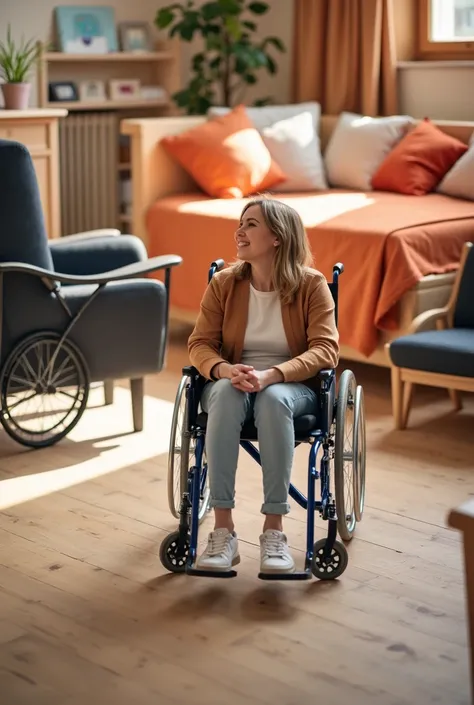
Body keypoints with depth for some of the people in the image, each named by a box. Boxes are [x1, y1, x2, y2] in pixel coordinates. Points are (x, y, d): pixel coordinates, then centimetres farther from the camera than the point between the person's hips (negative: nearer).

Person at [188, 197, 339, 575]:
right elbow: (200, 343, -3)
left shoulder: (311, 284, -8)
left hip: (293, 385, -2)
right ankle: (223, 528, -37)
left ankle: (274, 528, -33)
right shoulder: (223, 283, -1)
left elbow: (326, 349, -16)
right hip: (232, 382, 2)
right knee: (226, 393, -36)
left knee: (273, 399, -39)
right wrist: (226, 371, -27)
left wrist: (271, 375, -32)